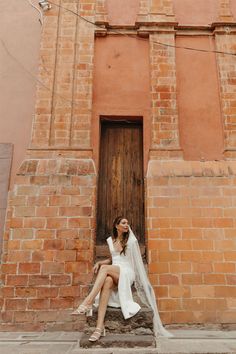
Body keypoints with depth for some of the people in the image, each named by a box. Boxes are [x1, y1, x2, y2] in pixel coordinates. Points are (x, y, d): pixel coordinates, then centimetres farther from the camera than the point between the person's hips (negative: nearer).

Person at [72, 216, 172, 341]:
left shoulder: (131, 240, 2)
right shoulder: (110, 240, 13)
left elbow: (137, 262, 7)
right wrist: (99, 262, 6)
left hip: (127, 274, -3)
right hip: (113, 273, 3)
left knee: (104, 268, -33)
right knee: (107, 281, -36)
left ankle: (87, 303, -41)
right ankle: (99, 327, -44)